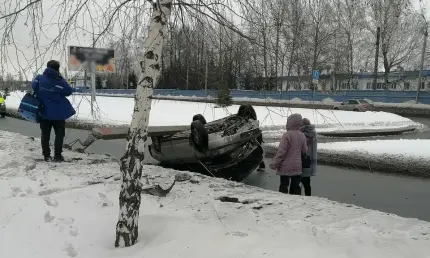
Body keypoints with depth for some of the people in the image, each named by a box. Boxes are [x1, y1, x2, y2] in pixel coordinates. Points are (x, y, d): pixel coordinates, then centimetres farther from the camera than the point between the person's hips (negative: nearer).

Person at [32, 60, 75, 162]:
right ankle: (57, 155, 4)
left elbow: (33, 87, 11)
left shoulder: (39, 78, -5)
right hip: (58, 112, -4)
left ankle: (46, 155, 17)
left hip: (44, 112, 4)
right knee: (59, 134, 7)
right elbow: (69, 91, -6)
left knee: (45, 134, 13)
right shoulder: (60, 81, -17)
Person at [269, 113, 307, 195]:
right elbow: (304, 150, 9)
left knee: (284, 185, 4)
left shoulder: (287, 135, -16)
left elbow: (281, 151, -17)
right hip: (297, 167, 5)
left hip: (286, 167, -5)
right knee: (295, 185, 12)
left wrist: (274, 164, -11)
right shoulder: (302, 135, 3)